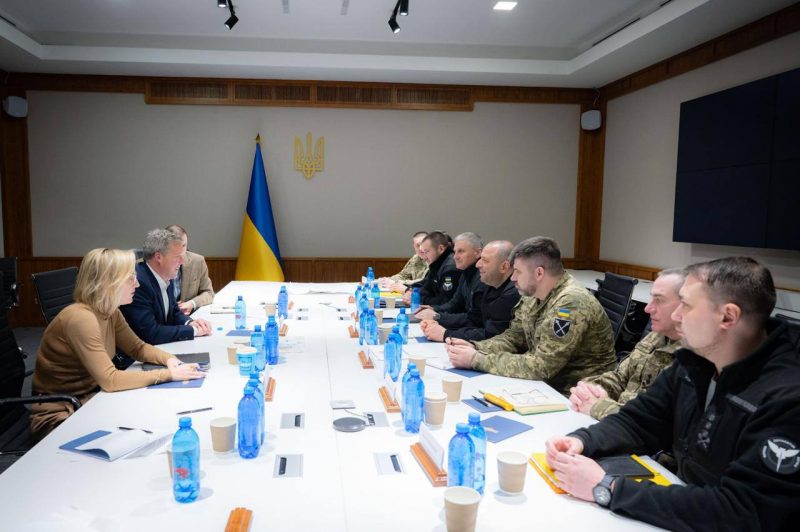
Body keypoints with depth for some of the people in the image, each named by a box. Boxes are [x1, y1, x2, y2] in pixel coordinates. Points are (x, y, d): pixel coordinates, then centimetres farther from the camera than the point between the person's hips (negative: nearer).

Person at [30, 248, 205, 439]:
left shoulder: (110, 313, -1)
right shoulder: (81, 318, -26)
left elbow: (138, 348, 11)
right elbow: (109, 380, -29)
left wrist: (169, 359, -9)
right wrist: (168, 374, -27)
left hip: (89, 397, 8)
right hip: (59, 414, -7)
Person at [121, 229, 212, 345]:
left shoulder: (166, 278, 2)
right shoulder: (137, 283, -22)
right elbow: (150, 333, -25)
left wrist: (189, 323, -4)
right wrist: (193, 330, -17)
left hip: (163, 347, 7)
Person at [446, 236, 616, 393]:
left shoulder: (571, 303, -25)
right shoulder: (533, 294, 1)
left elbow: (541, 366, -27)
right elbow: (514, 337, 8)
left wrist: (476, 360, -24)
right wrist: (474, 348, -11)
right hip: (548, 382, 7)